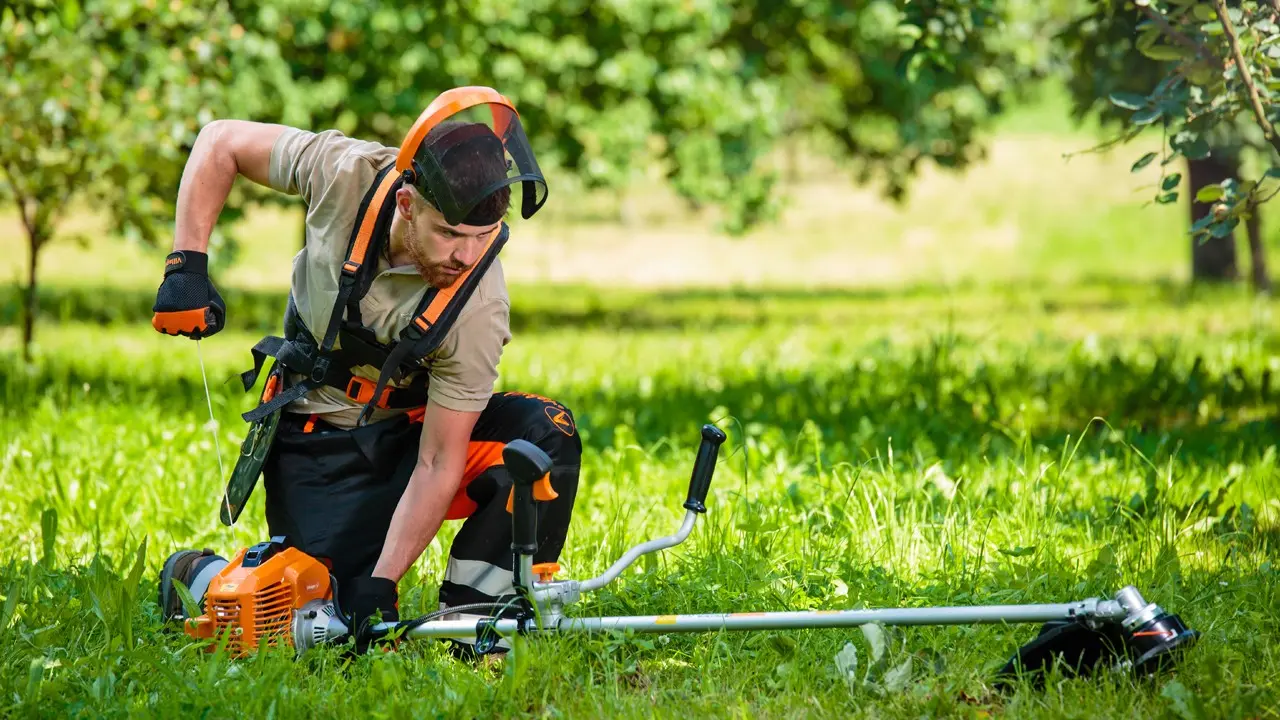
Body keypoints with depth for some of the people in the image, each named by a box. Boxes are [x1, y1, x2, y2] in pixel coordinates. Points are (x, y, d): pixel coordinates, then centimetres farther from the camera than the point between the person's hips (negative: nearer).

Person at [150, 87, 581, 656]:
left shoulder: (478, 309, -28)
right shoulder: (347, 172, -25)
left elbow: (437, 464, -24)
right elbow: (220, 142, -8)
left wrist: (381, 584, -31)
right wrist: (186, 265, -15)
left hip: (409, 427, 1)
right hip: (317, 434, 0)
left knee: (545, 435, -28)